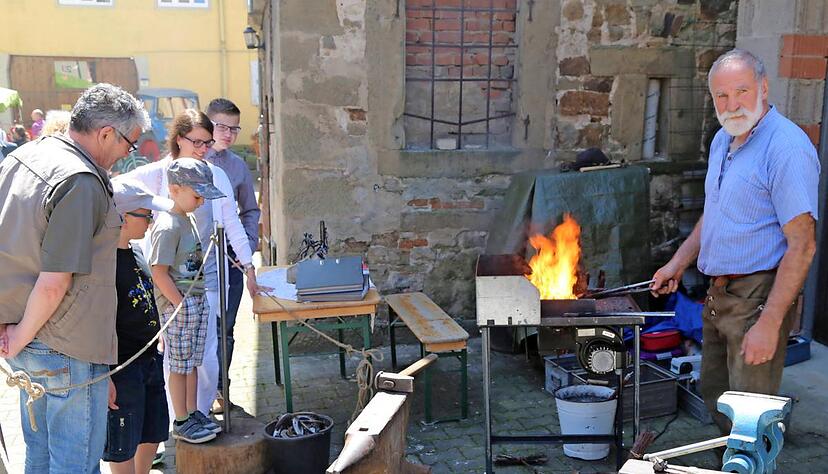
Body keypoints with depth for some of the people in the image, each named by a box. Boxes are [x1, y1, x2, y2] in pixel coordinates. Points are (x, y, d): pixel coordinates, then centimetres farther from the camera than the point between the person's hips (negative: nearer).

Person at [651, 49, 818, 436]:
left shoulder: (787, 148, -19)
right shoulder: (722, 141, 10)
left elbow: (801, 247, -22)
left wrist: (769, 324, -25)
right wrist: (678, 263, 17)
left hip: (758, 298, -9)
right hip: (718, 294, 9)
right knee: (715, 397, 21)